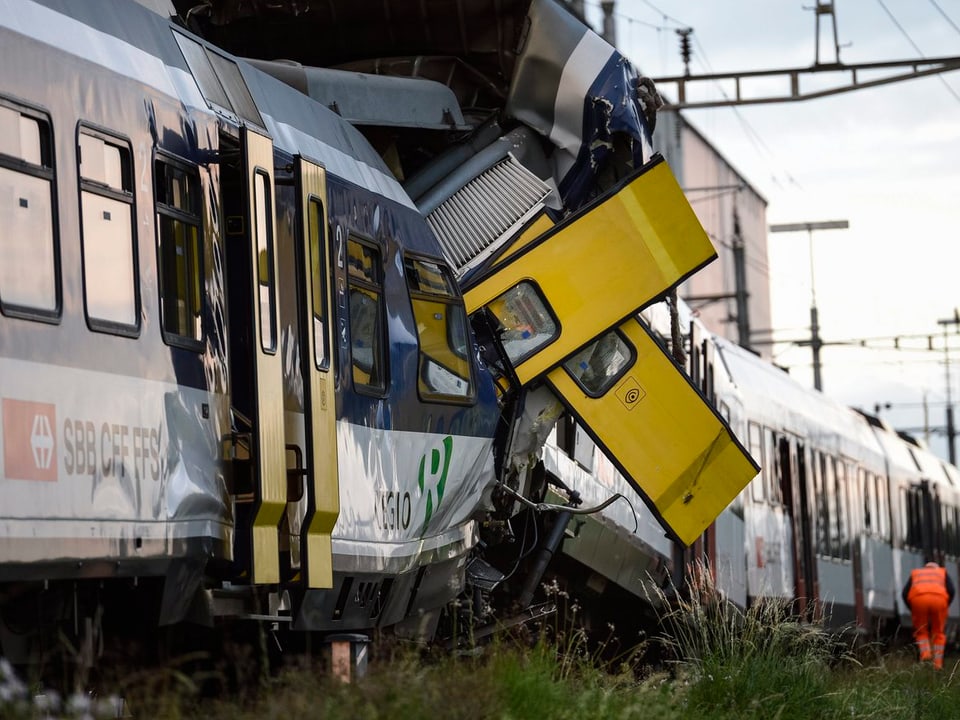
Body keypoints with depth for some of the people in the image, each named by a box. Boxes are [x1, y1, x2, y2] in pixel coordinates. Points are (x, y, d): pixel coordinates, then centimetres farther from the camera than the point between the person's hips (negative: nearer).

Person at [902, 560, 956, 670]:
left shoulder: (915, 574, 34)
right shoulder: (943, 573, 32)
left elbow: (905, 593, 18)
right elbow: (951, 590, 13)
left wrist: (913, 610, 24)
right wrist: (945, 607, 20)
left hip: (919, 599, 0)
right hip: (939, 599, 0)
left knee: (921, 632, 17)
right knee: (938, 633, 15)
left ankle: (925, 653, -9)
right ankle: (937, 664, 4)